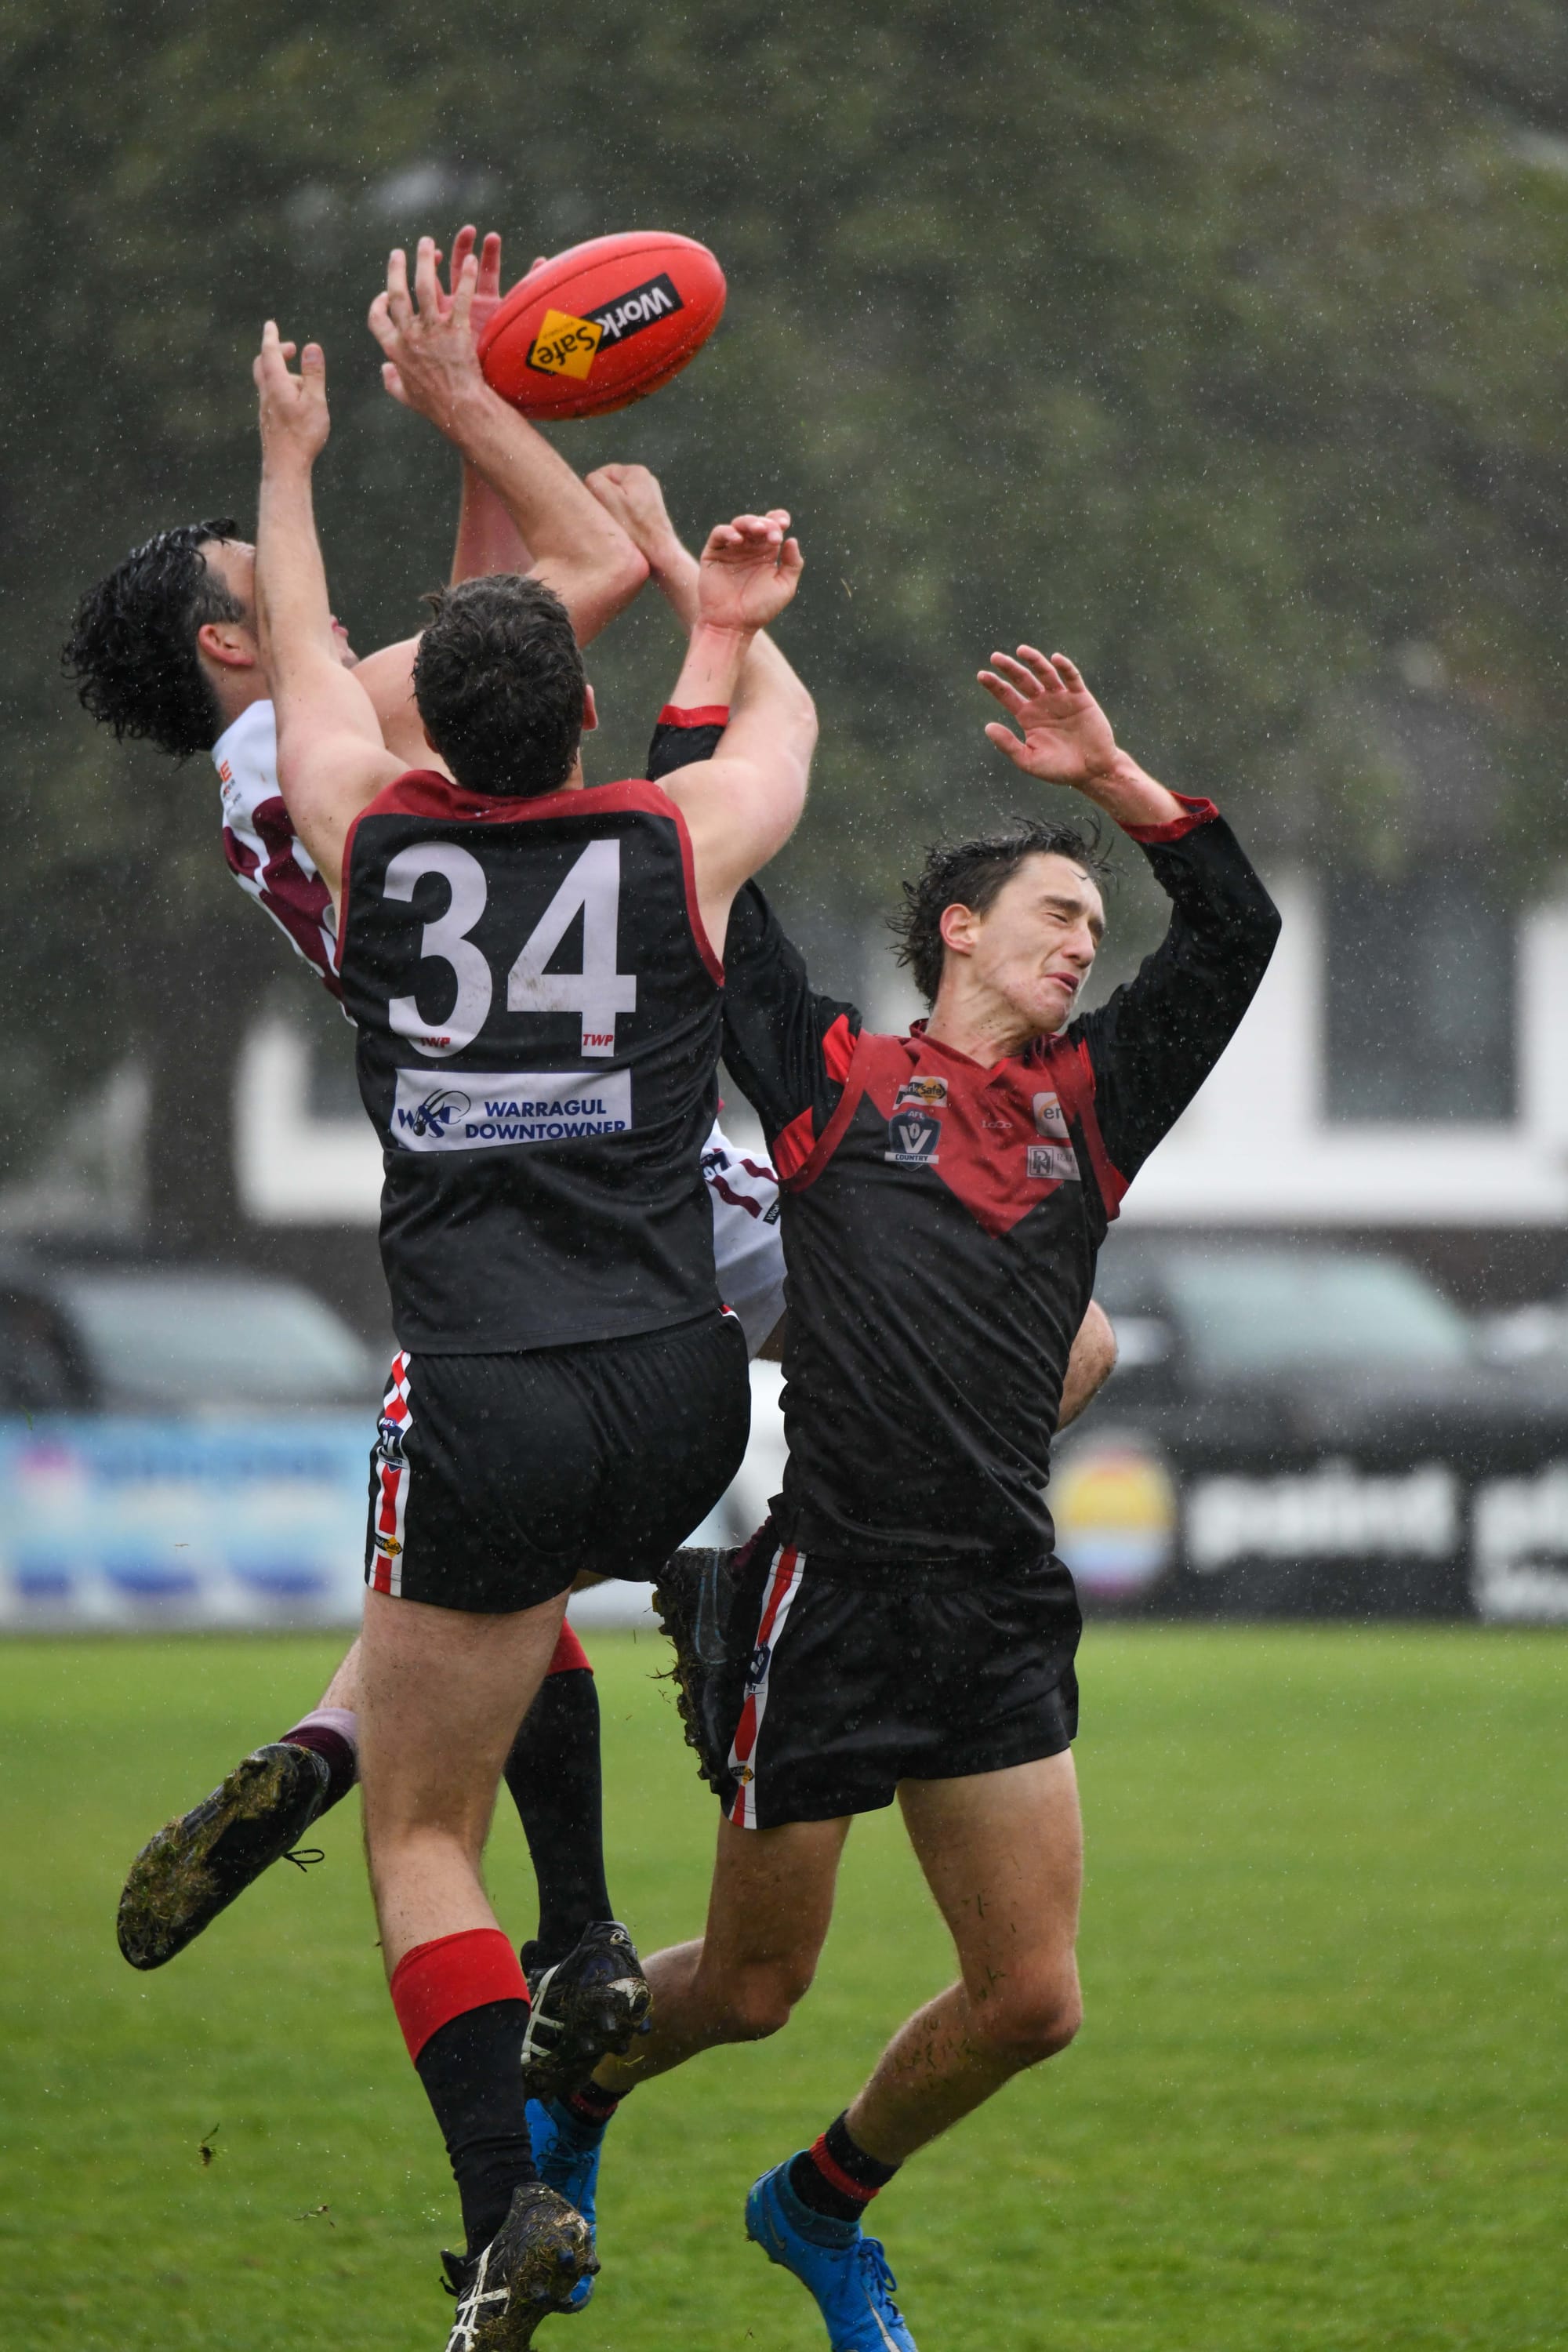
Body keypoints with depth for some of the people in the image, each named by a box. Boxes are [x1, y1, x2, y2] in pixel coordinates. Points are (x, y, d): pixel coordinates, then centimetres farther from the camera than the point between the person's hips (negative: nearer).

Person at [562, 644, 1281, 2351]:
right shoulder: (837, 1077, 5)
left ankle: (821, 2208, 26)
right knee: (752, 1987, 4)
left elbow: (1235, 930, 18)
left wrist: (1109, 775, 9)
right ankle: (568, 2087, 35)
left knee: (1030, 2000, 0)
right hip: (829, 1592, -5)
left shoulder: (1090, 1102, 17)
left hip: (1003, 1611, 5)